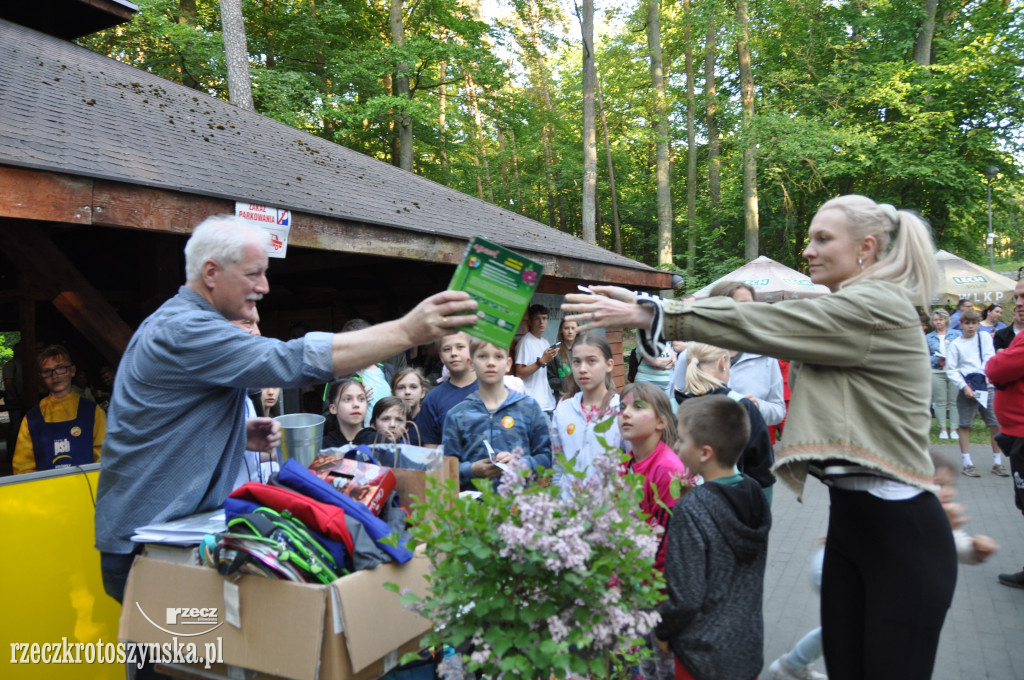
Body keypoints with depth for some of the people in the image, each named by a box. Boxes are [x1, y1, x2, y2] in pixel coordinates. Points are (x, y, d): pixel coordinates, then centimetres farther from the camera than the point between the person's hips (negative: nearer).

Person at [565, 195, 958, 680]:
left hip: (902, 532, -8)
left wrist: (650, 315, -20)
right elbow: (769, 320, 4)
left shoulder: (878, 307, -14)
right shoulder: (845, 310, 15)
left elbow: (762, 325, -20)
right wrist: (645, 307, -6)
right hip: (850, 518, 8)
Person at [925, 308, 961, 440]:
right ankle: (942, 429, 7)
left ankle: (954, 429, 6)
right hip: (937, 373, 1)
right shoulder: (928, 337, 12)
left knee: (954, 401, -1)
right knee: (940, 401, 1)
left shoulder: (956, 334, 9)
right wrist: (937, 360, -10)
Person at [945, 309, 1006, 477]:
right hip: (967, 387, -2)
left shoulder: (985, 337, 10)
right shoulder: (956, 344, 3)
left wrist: (987, 375, -15)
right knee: (964, 425, 0)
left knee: (996, 423, 2)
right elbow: (951, 370, 0)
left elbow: (990, 358, 0)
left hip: (987, 386, 2)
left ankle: (997, 463, 14)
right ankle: (967, 463, 7)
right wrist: (964, 386, -11)